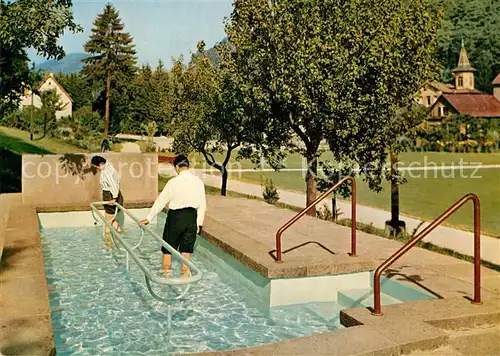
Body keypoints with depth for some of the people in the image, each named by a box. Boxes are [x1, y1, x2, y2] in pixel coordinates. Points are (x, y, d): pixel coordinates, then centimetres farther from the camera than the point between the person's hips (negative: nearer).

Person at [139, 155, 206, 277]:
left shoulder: (174, 182, -12)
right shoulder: (199, 182, -1)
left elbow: (161, 201, -7)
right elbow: (202, 205, 3)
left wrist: (149, 218, 1)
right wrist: (199, 223, 12)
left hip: (175, 216, -3)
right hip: (192, 217, 3)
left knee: (168, 248, 12)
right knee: (186, 249, 12)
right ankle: (185, 276, 17)